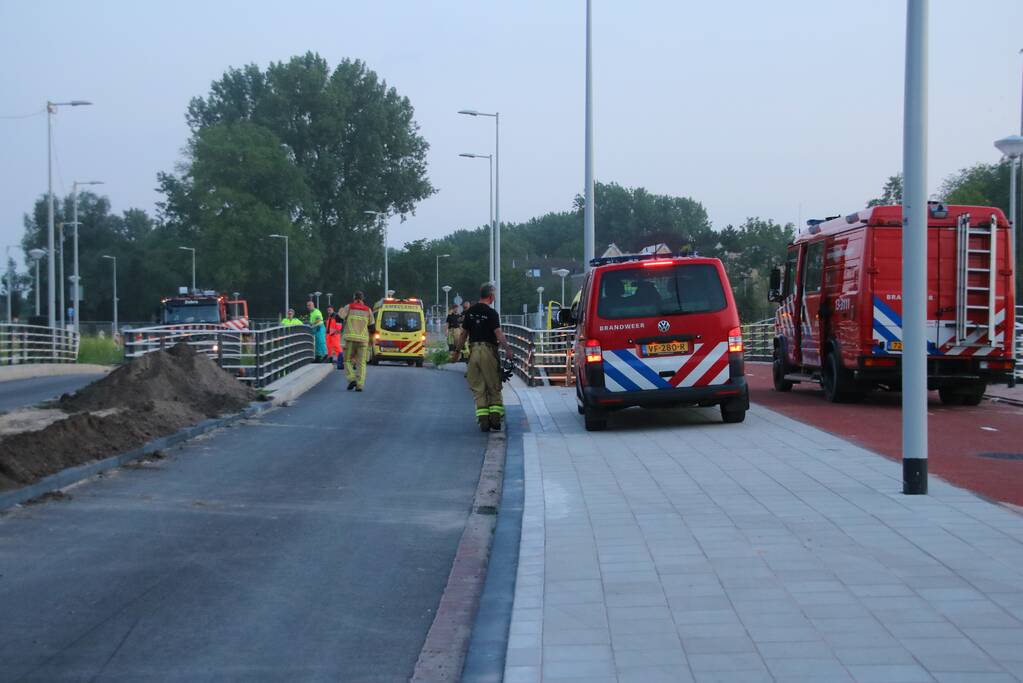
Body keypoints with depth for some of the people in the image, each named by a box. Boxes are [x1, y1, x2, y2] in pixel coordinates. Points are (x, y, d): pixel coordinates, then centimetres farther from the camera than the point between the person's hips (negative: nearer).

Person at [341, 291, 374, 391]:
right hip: (363, 339, 2)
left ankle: (352, 379, -10)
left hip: (350, 338, -2)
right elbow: (371, 327, 10)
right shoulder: (368, 310, 9)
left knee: (348, 360, 10)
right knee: (361, 363, 6)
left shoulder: (349, 307, 3)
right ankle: (360, 384, -4)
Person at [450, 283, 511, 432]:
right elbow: (499, 334, -16)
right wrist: (508, 349, -11)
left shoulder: (470, 312, 8)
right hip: (488, 350, -4)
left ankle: (483, 421, 0)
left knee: (478, 388, 7)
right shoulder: (491, 313, -8)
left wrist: (457, 351, 18)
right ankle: (495, 418, -1)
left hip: (474, 351, 4)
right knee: (494, 387, 6)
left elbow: (463, 334, 10)